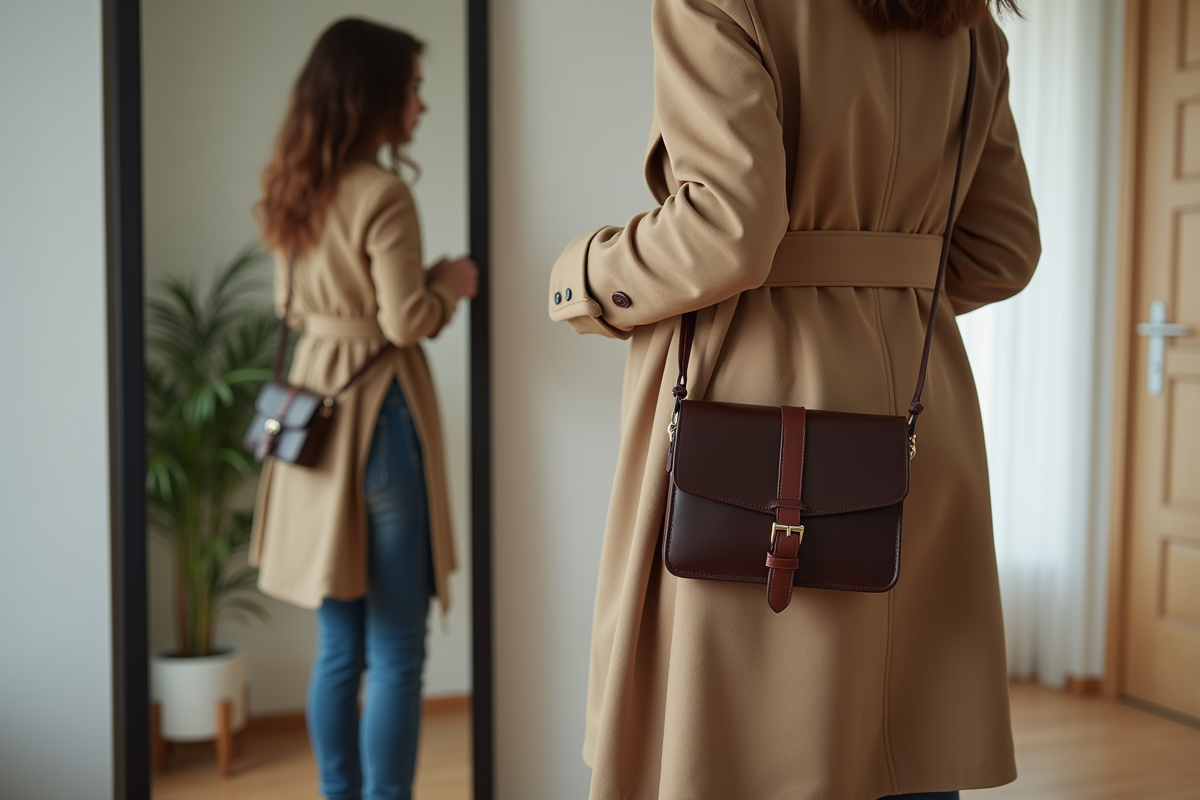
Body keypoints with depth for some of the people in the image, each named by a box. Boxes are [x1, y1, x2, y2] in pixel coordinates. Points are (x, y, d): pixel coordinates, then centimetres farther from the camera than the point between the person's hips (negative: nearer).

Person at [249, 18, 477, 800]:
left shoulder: (295, 188, 9)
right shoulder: (383, 193, -15)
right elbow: (407, 322, -18)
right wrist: (452, 283, 2)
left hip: (316, 407, 8)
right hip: (378, 411, -8)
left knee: (339, 645, 16)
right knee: (396, 654, 1)